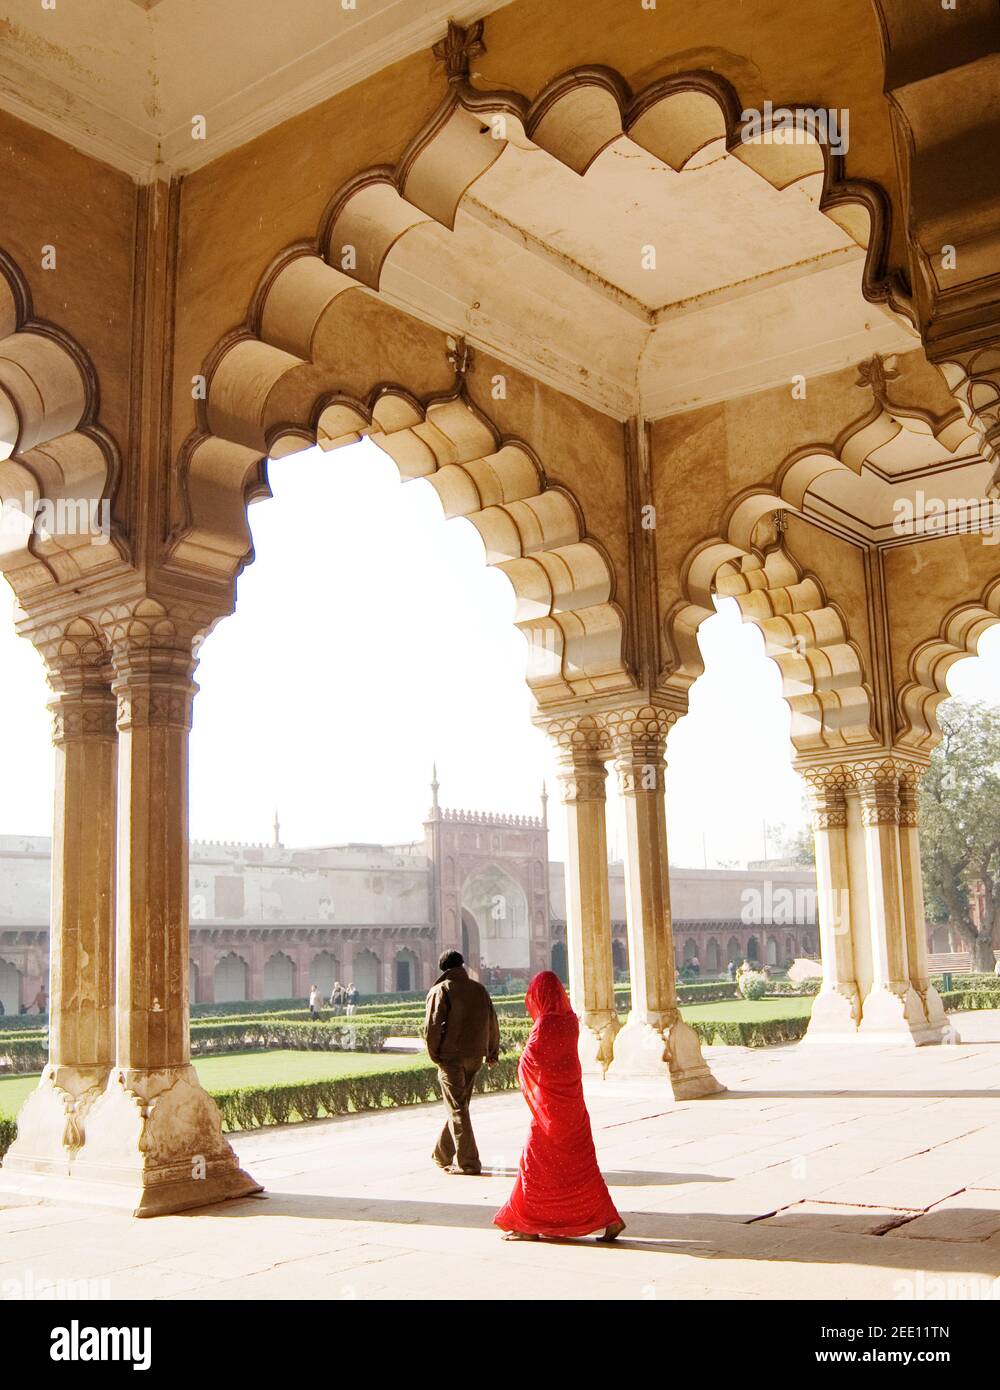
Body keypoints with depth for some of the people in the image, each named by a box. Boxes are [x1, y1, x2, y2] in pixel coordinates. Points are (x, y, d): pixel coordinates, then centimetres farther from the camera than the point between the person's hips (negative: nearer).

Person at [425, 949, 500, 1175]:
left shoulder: (440, 990, -5)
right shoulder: (479, 989, 10)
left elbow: (432, 1025, -12)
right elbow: (492, 1022, 11)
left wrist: (434, 1054, -1)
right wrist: (492, 1053, 19)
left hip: (451, 1056, -5)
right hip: (475, 1056, 5)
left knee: (457, 1109, -1)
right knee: (459, 1106, 17)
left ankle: (467, 1161, -4)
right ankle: (443, 1155, 28)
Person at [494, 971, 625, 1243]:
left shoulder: (545, 1024, -20)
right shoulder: (570, 1020, 1)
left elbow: (528, 1063, -12)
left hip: (550, 1103, -7)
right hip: (571, 1096, 7)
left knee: (536, 1164, 6)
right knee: (580, 1163, 12)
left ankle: (528, 1226, 15)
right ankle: (610, 1218, 9)